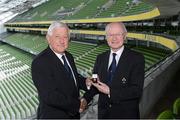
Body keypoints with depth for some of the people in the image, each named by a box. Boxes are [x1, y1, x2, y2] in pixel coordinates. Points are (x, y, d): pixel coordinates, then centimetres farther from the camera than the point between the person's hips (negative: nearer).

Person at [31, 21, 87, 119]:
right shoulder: (39, 62, -22)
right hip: (53, 115, -7)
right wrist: (77, 105, -20)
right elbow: (49, 96, -27)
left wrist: (86, 82, -8)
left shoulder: (69, 56, 1)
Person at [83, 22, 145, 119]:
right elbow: (96, 84, 5)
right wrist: (85, 99, -13)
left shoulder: (137, 58, -13)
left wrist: (110, 91, -26)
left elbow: (137, 90, -19)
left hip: (126, 114, -3)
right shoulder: (100, 58, 2)